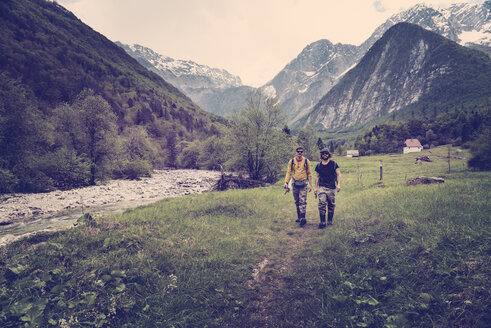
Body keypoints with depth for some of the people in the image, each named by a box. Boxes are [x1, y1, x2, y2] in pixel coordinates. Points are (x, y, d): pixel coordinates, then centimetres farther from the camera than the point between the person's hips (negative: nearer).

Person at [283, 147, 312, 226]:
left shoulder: (306, 161, 3)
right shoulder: (292, 161, 5)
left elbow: (309, 173, 7)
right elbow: (288, 172, 6)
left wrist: (310, 184, 3)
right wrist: (286, 182, -5)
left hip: (303, 184, -2)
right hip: (295, 184, 2)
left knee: (302, 201, -10)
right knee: (297, 202, 10)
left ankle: (303, 218, -12)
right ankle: (299, 217, 20)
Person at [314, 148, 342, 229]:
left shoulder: (334, 164, 3)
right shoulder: (319, 166, 8)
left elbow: (339, 174, 2)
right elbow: (317, 177, 14)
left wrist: (338, 184, -11)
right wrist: (316, 188, 10)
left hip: (332, 188, 0)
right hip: (322, 187, 0)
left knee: (331, 205, 7)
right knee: (322, 204, -11)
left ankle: (330, 220, 22)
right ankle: (322, 222, -7)